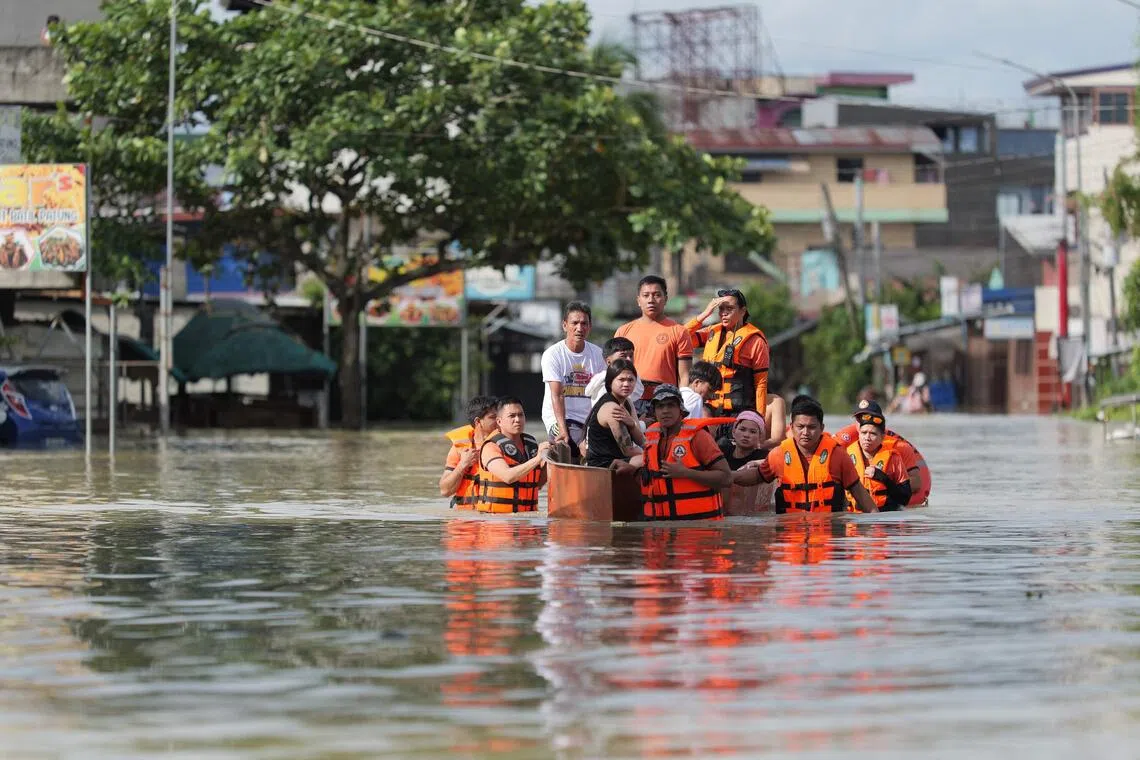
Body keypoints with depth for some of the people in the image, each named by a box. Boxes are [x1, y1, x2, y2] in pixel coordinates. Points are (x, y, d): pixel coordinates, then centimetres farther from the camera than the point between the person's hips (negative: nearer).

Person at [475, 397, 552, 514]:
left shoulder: (531, 444, 14)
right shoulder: (491, 447, -4)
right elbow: (508, 477, -21)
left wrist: (547, 463, 4)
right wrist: (537, 459, -24)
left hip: (527, 516, 6)